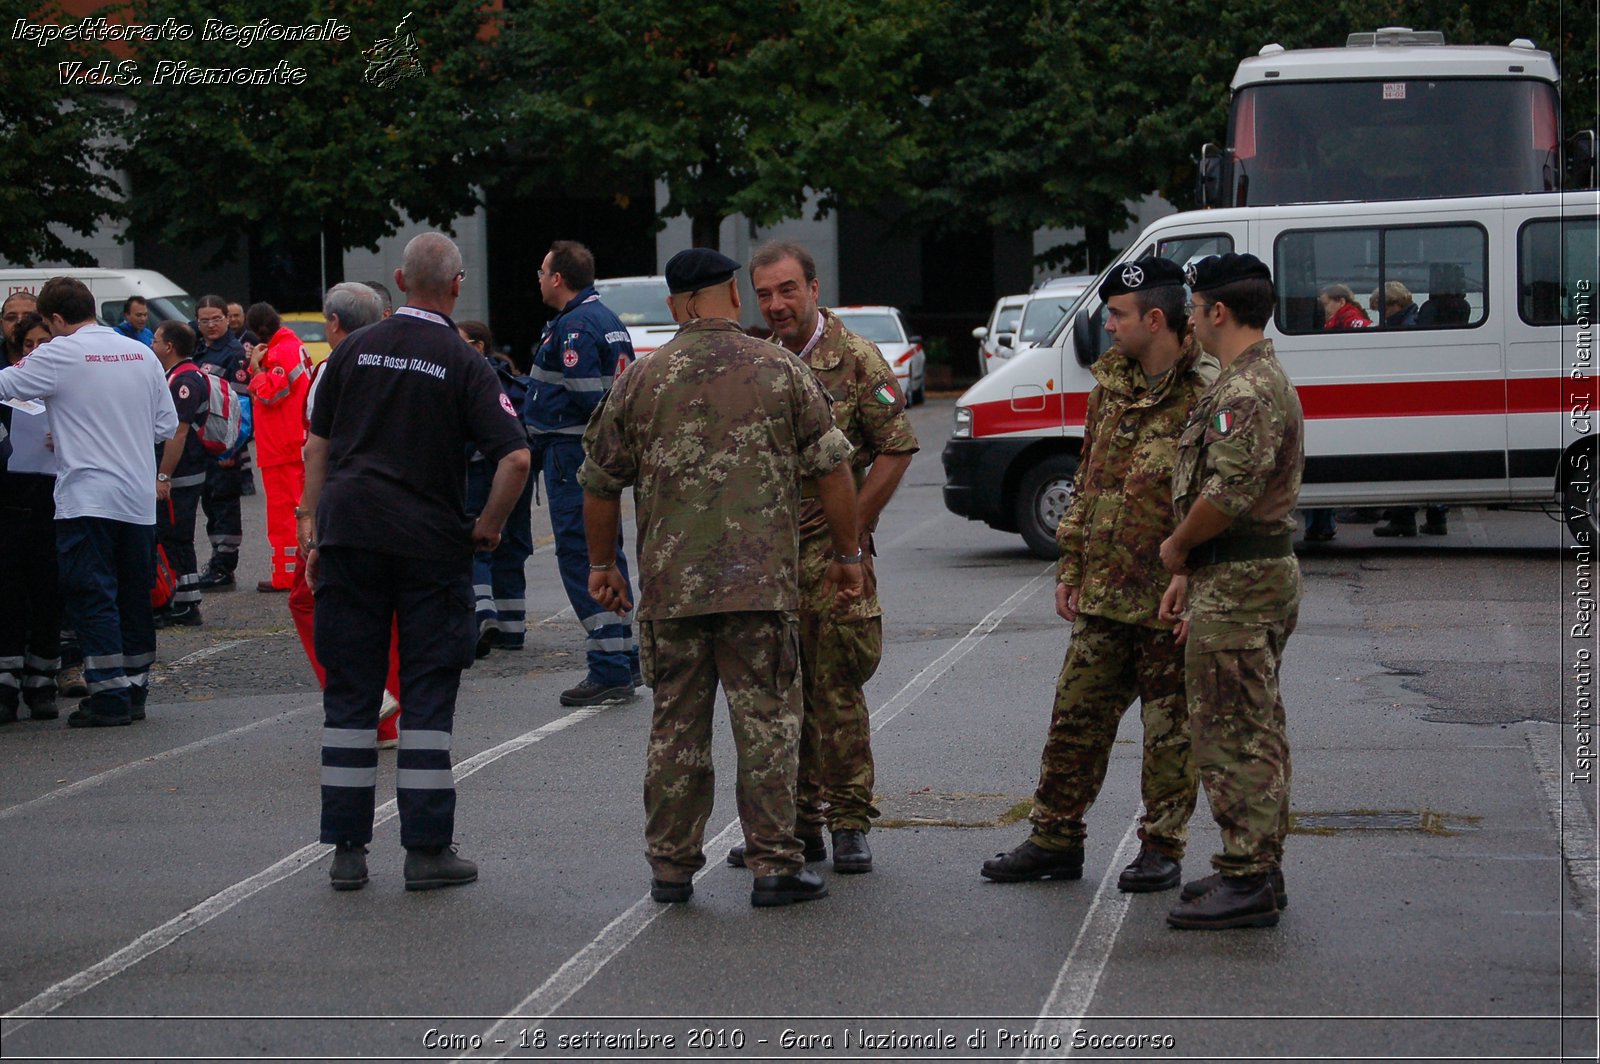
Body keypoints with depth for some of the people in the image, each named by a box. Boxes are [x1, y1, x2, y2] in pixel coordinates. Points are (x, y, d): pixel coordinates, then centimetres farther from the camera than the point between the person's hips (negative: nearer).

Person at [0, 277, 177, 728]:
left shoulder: (58, 356, -8)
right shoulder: (141, 354, 8)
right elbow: (167, 424, 12)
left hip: (87, 500, -6)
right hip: (139, 499, 6)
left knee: (92, 597, -2)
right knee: (134, 597, 13)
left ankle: (109, 697, -5)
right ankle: (134, 691, 19)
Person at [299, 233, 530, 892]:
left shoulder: (355, 350, 6)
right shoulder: (462, 364, -4)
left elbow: (316, 447, 8)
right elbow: (516, 456, -13)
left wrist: (313, 525, 14)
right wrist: (489, 526, 0)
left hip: (348, 533, 3)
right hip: (430, 542, -3)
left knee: (350, 693, 7)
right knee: (427, 694, 4)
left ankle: (346, 850, 8)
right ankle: (427, 850, 4)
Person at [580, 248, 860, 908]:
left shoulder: (643, 380, 5)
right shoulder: (779, 371, 1)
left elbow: (600, 482, 10)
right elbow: (832, 468, 1)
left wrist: (602, 564, 23)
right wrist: (847, 554, 12)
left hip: (670, 585, 2)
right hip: (761, 582, -2)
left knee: (675, 727, 9)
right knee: (767, 723, 3)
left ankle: (671, 866, 13)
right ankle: (773, 865, 2)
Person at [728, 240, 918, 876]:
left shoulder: (855, 360, -3)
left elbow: (896, 448, -3)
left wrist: (851, 532, -7)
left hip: (829, 552, -5)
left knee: (836, 691, -5)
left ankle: (850, 823, 3)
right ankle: (797, 822, 17)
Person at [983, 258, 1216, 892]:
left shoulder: (1204, 397, -14)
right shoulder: (1111, 385, 10)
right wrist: (1070, 569, 14)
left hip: (1168, 602, -7)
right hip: (1102, 599, 7)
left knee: (1169, 729, 5)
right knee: (1075, 717, 11)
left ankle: (1162, 849, 17)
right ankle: (1055, 841, 21)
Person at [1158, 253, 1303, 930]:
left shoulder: (1245, 391, -18)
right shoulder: (1267, 380, 17)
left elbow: (1226, 494, -27)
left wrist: (1176, 546, -9)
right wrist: (1189, 572, 17)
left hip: (1237, 586, -11)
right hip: (1266, 570, 11)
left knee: (1233, 734, -8)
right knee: (1255, 730, 15)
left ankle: (1247, 883, -5)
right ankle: (1258, 870, 22)